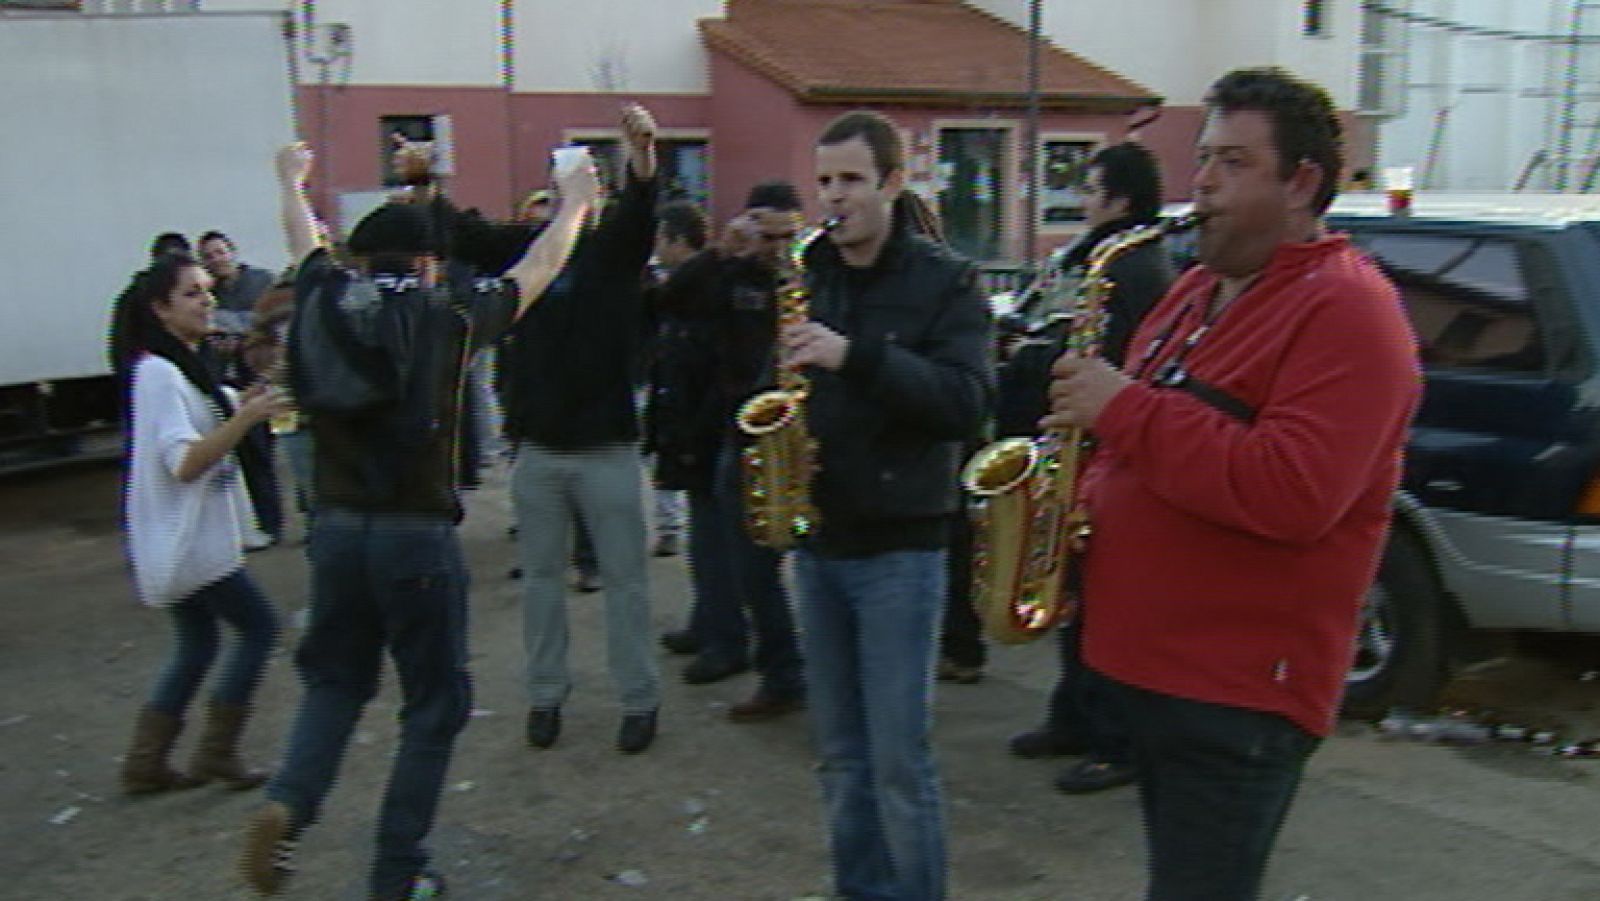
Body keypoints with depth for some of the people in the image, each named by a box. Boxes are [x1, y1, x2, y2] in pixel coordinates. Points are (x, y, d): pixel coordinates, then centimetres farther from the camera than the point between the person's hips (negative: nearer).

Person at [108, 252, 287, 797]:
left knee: (196, 649, 14)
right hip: (185, 540, -9)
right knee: (259, 627, -1)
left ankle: (146, 766, 19)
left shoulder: (184, 367, 12)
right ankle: (216, 753, 6)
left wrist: (240, 408, 5)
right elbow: (184, 462, -25)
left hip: (188, 539, 9)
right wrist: (246, 418, -34)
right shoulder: (158, 373, -18)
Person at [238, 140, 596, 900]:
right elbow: (536, 271, 10)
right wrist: (574, 205, 28)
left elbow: (306, 245, 26)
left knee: (334, 681, 22)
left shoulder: (327, 303, 4)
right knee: (434, 702, 10)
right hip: (418, 534, -4)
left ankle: (287, 802, -2)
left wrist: (291, 182, 47)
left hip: (337, 529, 4)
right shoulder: (448, 316, -5)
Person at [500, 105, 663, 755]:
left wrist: (642, 164, -42)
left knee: (624, 578, 5)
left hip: (607, 449, -3)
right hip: (537, 449, 3)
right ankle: (546, 694, 26)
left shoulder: (617, 247, -3)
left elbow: (639, 213, -22)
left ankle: (639, 699, 16)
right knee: (541, 576, 12)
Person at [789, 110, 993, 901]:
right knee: (840, 751, 13)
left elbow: (968, 401, -19)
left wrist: (856, 356, -28)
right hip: (817, 542, 5)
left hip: (899, 547, -5)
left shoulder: (946, 280, -6)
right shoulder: (806, 277, 10)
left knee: (899, 759, -1)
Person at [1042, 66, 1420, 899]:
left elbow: (1289, 495, -28)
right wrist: (1091, 489, 4)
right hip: (1151, 662, 9)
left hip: (1242, 691, -9)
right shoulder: (1199, 290, 14)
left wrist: (1124, 409, -24)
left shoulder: (1346, 310, -16)